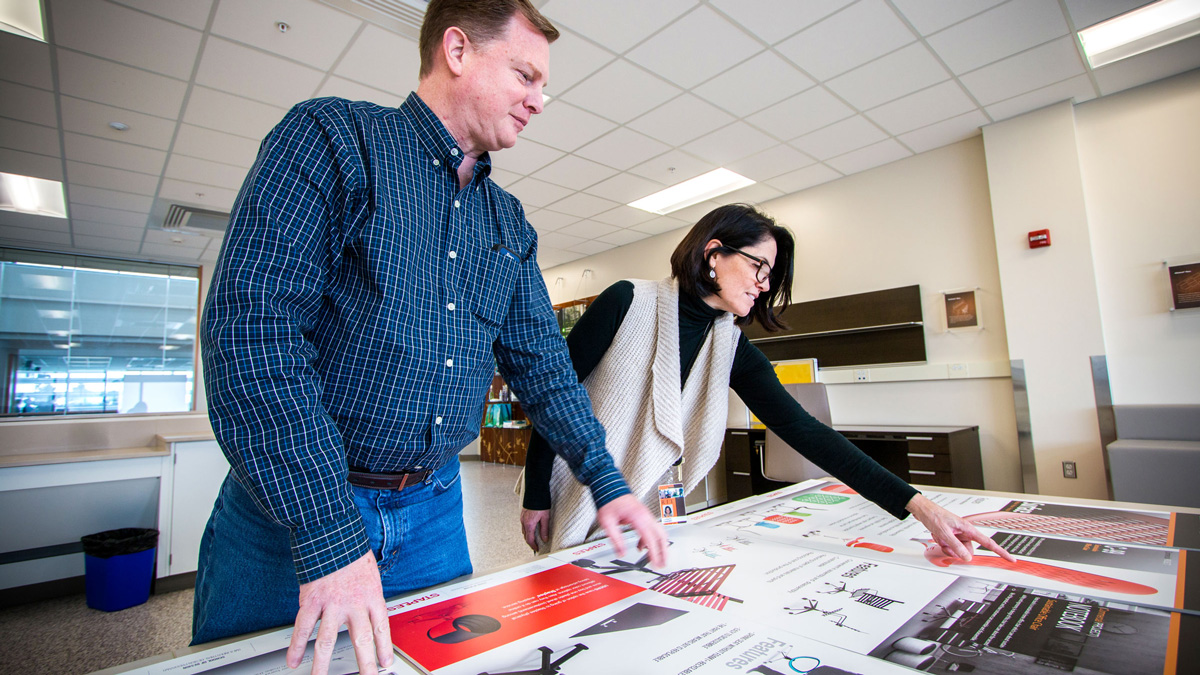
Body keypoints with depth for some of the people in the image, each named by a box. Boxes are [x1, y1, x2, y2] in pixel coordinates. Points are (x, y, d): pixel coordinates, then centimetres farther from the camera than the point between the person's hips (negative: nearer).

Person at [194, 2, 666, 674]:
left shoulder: (511, 225, 8)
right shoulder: (333, 138, -9)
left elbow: (541, 361, 9)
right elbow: (251, 325, -20)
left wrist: (608, 485, 4)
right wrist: (330, 535, -24)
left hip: (433, 514, 5)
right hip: (289, 513, -4)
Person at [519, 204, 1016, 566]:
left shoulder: (732, 347, -3)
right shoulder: (629, 303, -16)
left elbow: (804, 430, -9)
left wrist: (916, 504, -16)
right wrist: (535, 495, -9)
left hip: (651, 518, 4)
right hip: (578, 509, -3)